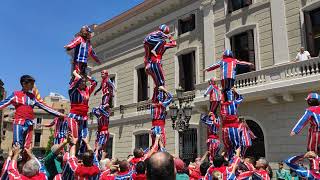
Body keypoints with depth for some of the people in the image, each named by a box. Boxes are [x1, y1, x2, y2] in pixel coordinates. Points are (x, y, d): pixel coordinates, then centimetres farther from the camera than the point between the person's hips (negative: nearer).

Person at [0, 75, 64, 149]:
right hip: (19, 123, -4)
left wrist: (59, 114, 12)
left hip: (29, 124, 4)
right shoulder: (16, 94, 5)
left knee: (27, 148, 3)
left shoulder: (33, 97, 15)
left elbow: (45, 107, 15)